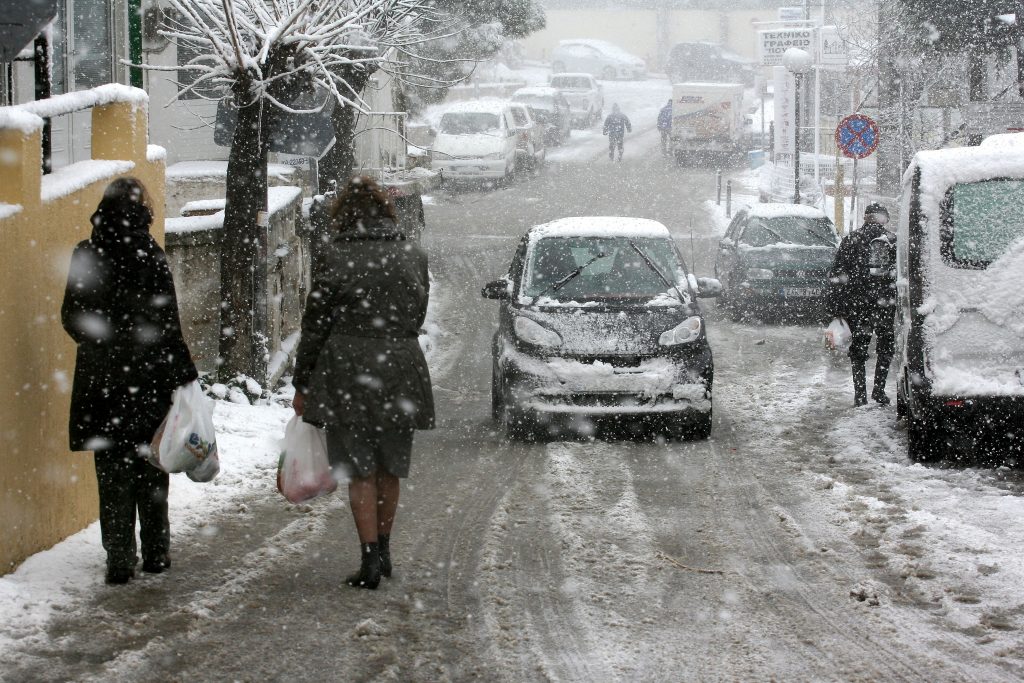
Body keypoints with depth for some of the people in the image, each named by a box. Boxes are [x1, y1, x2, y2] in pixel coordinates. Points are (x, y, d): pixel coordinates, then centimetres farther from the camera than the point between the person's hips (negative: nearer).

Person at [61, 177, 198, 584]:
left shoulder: (86, 257, -3)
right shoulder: (150, 257, -11)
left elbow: (71, 318, 3)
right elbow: (167, 324, -11)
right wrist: (184, 373, -3)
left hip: (101, 379, 2)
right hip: (150, 376, -2)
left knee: (113, 472, 6)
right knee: (151, 468, 12)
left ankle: (120, 560, 2)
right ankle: (155, 553, 16)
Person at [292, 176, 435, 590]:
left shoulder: (337, 257, -7)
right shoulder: (413, 256, 5)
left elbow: (315, 326, -4)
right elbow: (418, 317, 12)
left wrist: (302, 384, 4)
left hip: (347, 374, -4)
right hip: (401, 372, 4)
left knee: (360, 473, 0)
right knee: (390, 469, 16)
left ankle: (370, 560, -5)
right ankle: (383, 551, 25)